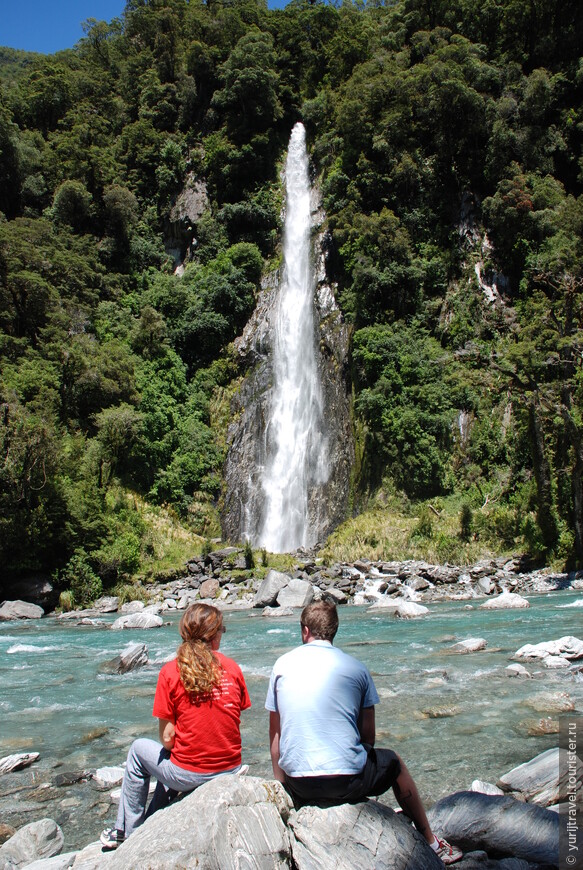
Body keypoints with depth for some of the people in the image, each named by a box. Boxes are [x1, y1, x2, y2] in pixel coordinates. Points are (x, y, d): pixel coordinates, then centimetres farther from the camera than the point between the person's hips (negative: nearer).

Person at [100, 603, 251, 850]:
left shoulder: (170, 672, -10)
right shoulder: (232, 667, -3)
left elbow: (167, 739, -8)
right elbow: (234, 721, 1)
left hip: (188, 776, -4)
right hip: (231, 770, 4)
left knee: (139, 749, 25)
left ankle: (127, 831, 35)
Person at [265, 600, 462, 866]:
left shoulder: (282, 664, 4)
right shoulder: (356, 667, 2)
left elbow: (275, 734, 8)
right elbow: (368, 735, 8)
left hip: (297, 788, 1)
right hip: (347, 782, -1)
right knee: (394, 763, 28)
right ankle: (432, 843, 43)